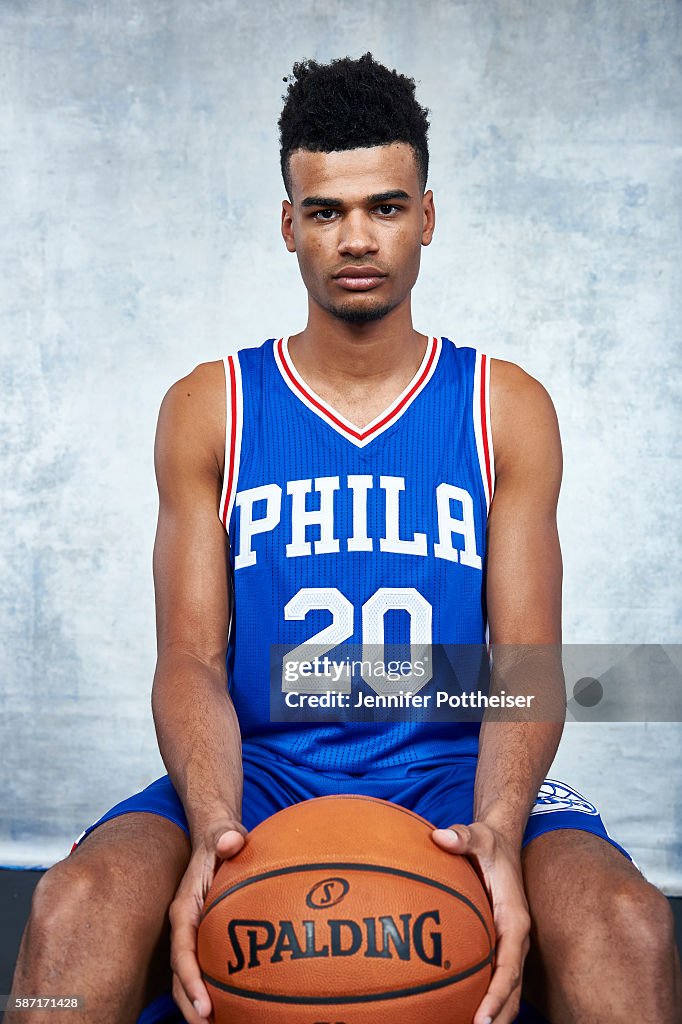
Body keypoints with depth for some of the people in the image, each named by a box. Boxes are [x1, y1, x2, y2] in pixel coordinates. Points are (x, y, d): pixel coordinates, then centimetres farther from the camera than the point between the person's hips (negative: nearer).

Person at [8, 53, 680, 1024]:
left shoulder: (508, 409, 6)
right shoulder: (206, 409, 6)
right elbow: (191, 659, -1)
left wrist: (499, 828, -21)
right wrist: (213, 829, -21)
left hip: (452, 772, 1)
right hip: (260, 770, 0)